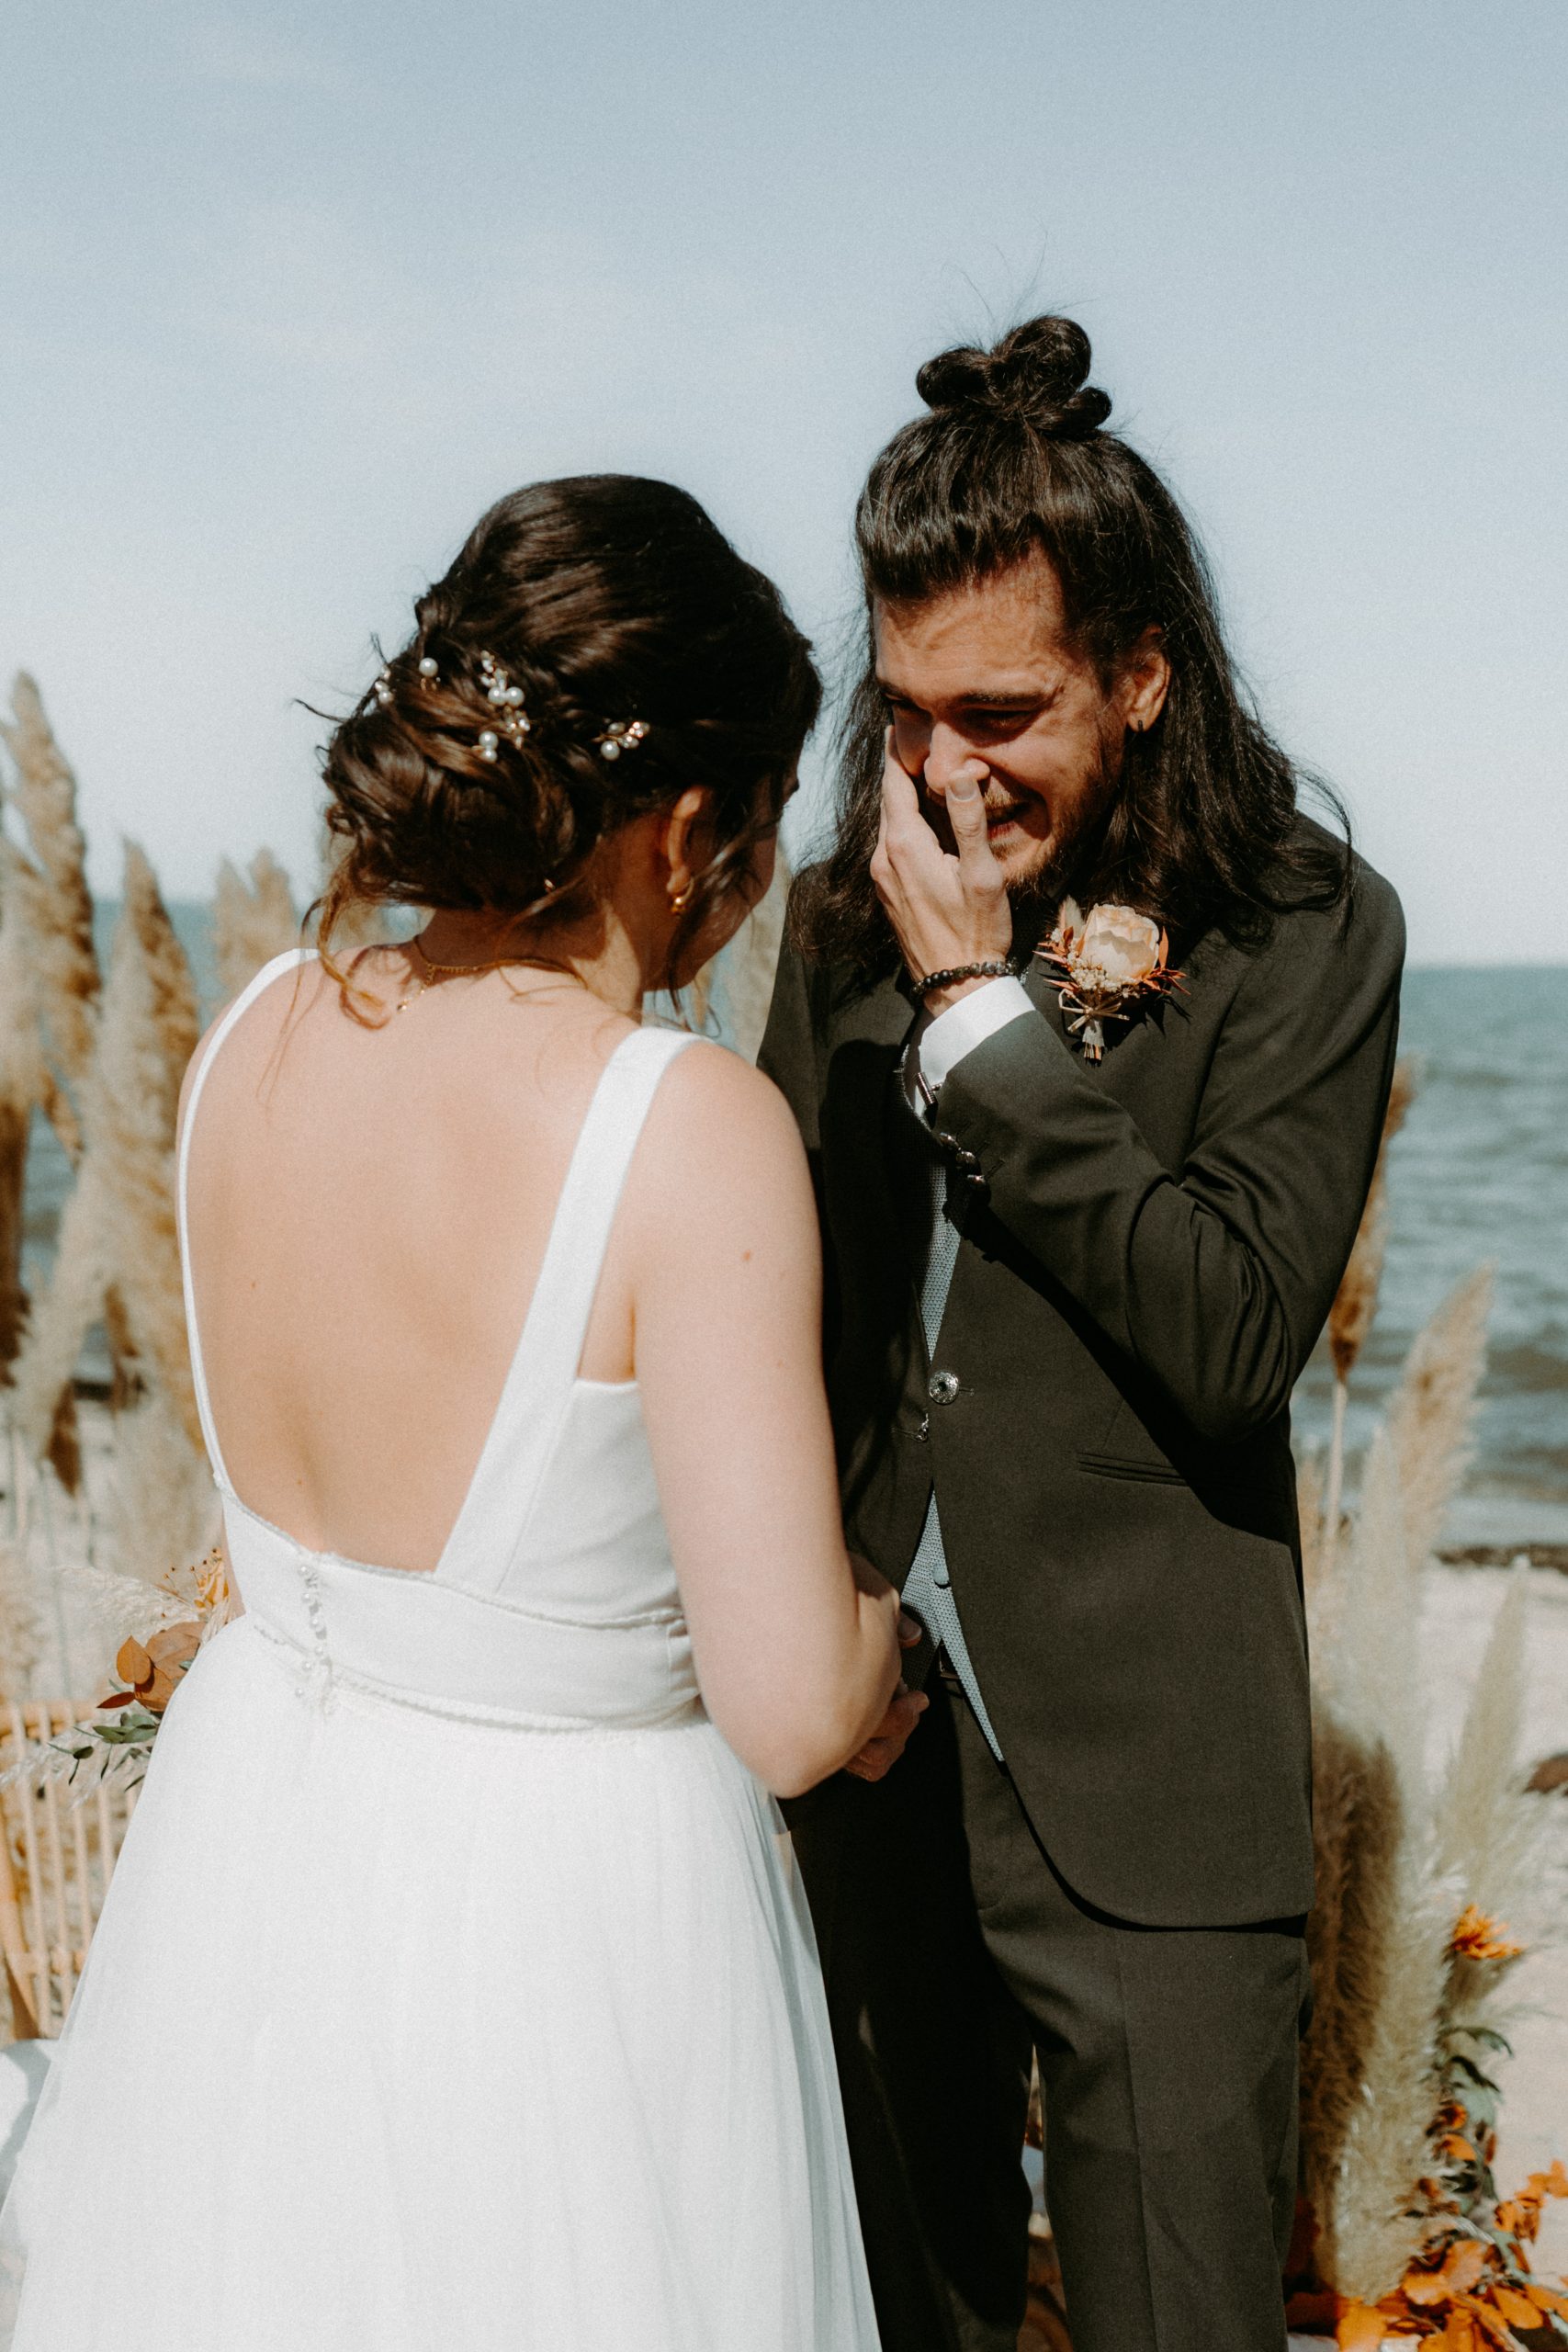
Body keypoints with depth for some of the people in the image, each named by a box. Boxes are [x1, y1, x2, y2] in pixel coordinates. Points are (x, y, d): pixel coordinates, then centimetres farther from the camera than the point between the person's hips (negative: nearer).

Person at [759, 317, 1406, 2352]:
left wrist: (987, 1010, -19)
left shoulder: (1304, 930, -9)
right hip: (865, 1751, 4)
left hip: (1145, 1799, -4)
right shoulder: (846, 911, 4)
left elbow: (1238, 1333, -20)